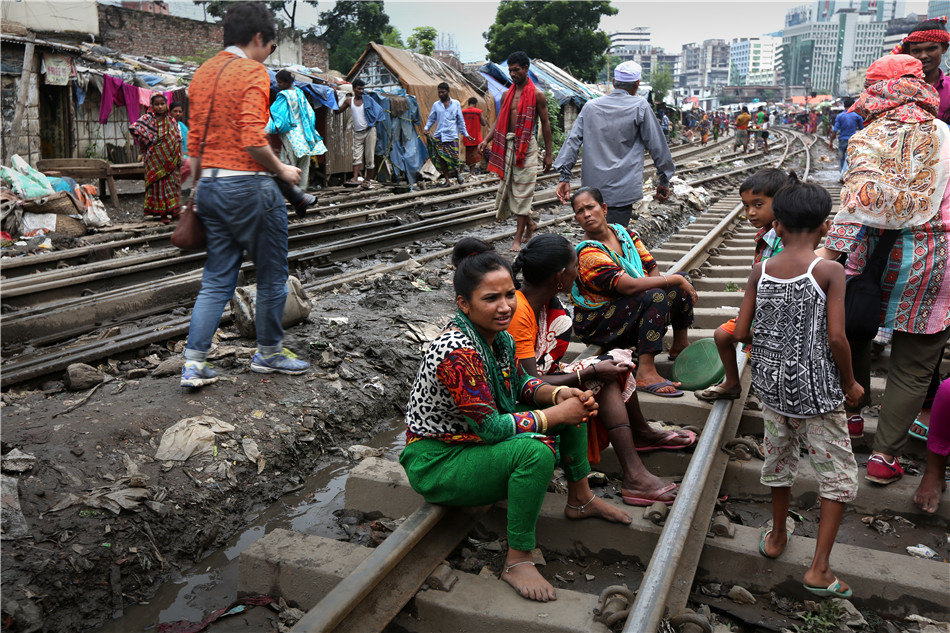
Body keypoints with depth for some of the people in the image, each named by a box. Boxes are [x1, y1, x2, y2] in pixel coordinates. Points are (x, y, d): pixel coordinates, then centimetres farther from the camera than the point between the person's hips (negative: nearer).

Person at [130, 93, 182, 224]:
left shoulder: (172, 121, 9)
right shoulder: (147, 118, -2)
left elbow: (178, 141, 11)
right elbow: (134, 128, -15)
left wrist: (179, 159, 2)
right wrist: (147, 142, -12)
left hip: (170, 160, 3)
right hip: (155, 159, -3)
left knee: (171, 181, 5)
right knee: (158, 183, -1)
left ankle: (171, 210, 14)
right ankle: (162, 213, 2)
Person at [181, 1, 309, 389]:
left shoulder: (202, 74, 15)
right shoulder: (252, 72, -9)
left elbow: (195, 144, 16)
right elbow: (253, 139, -21)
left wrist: (201, 192, 21)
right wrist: (281, 169, -6)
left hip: (211, 184, 8)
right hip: (248, 183, -8)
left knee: (217, 280, 11)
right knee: (272, 276, 8)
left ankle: (193, 364, 8)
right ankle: (268, 354, 21)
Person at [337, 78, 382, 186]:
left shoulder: (368, 99, 2)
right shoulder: (349, 101, 9)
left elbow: (379, 110, 7)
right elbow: (338, 111, 16)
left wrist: (375, 123, 0)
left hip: (369, 131, -2)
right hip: (357, 133, 2)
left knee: (369, 157, -1)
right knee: (356, 156, -11)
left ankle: (367, 179, 7)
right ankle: (355, 178, -21)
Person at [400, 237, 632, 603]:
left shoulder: (498, 335, -4)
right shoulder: (457, 351, -32)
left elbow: (520, 384, 10)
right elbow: (489, 426, -30)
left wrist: (560, 394, -9)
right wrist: (556, 414, -23)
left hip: (476, 440, 9)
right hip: (436, 462, -9)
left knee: (574, 404, 5)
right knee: (536, 450, -33)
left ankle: (580, 500, 21)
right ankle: (517, 562, -17)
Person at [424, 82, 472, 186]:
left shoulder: (456, 103, 11)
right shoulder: (436, 105, 12)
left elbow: (460, 120, 15)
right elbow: (431, 119, 17)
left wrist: (465, 134, 13)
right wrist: (426, 128, -2)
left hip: (452, 135, -1)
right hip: (439, 136, 1)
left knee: (454, 157, -8)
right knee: (441, 159, -5)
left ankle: (457, 172, 22)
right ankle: (447, 179, 5)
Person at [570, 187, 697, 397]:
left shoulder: (623, 233, 3)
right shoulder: (588, 254, -23)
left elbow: (652, 268, 3)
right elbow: (629, 285, -33)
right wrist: (675, 280, -26)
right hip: (596, 323, -8)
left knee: (681, 284, -1)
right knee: (656, 296, -30)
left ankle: (680, 346, 13)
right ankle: (645, 373, -36)